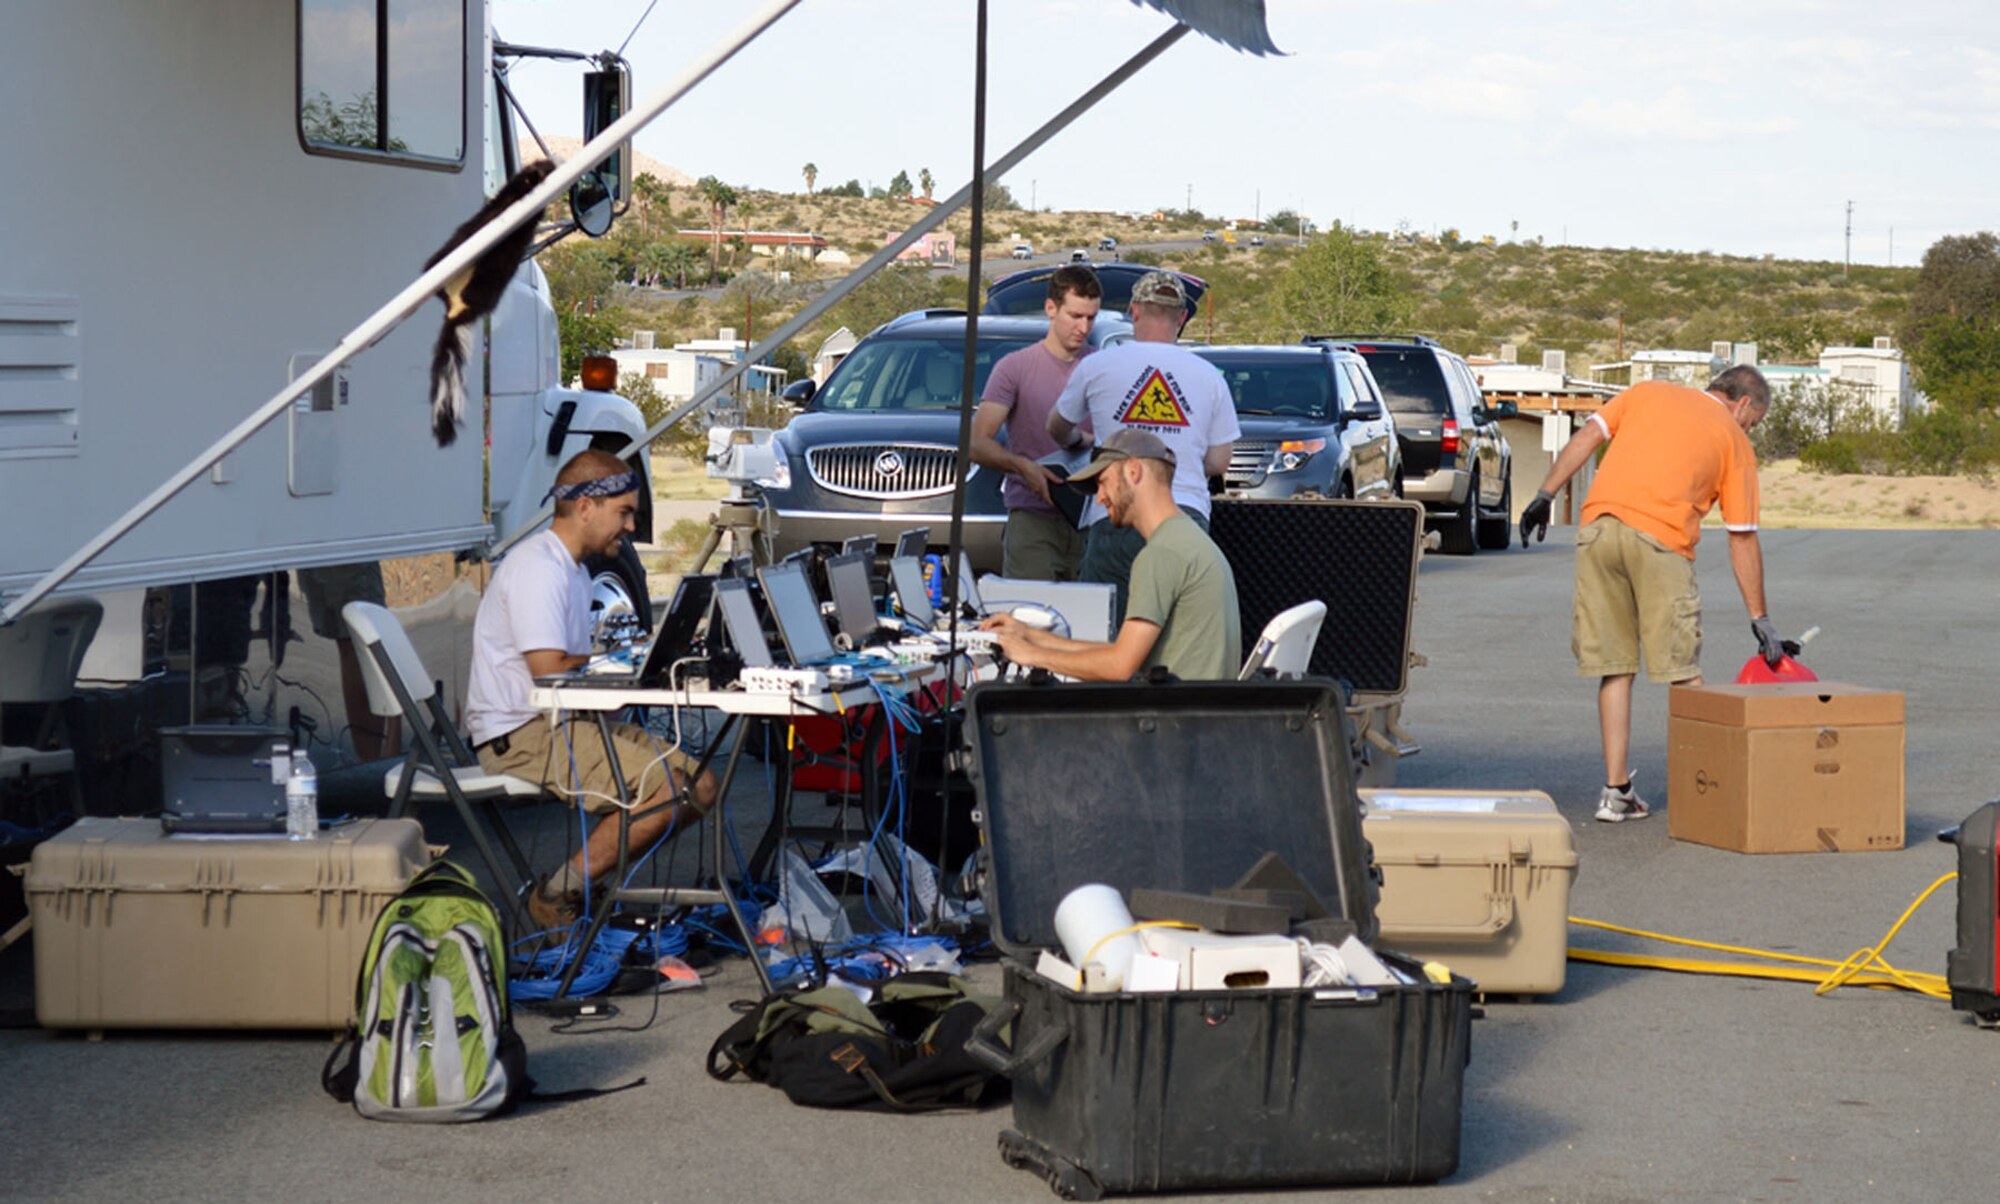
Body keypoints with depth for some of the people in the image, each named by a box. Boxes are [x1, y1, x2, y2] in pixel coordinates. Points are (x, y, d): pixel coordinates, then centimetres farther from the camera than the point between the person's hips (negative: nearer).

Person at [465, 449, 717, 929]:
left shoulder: (573, 569, 20)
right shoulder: (538, 567, -14)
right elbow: (550, 673, -22)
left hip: (561, 725, 11)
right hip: (520, 734, -11)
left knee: (701, 786, 2)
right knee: (666, 788, -23)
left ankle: (581, 878, 3)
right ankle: (558, 895, -12)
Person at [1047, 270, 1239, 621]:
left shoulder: (1097, 366, 6)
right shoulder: (1210, 377, 10)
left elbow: (1058, 430, 23)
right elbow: (1218, 463, 13)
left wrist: (1080, 441, 46)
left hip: (1117, 517, -2)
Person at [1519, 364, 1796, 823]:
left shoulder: (1647, 392, 24)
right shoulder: (1734, 440, 14)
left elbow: (1586, 437, 11)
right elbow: (1743, 539, 12)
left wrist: (1545, 495, 13)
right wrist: (1760, 620, 14)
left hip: (1597, 530, 3)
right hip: (1659, 537, -3)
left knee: (1613, 667, 8)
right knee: (1684, 672, 5)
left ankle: (1617, 790, 8)